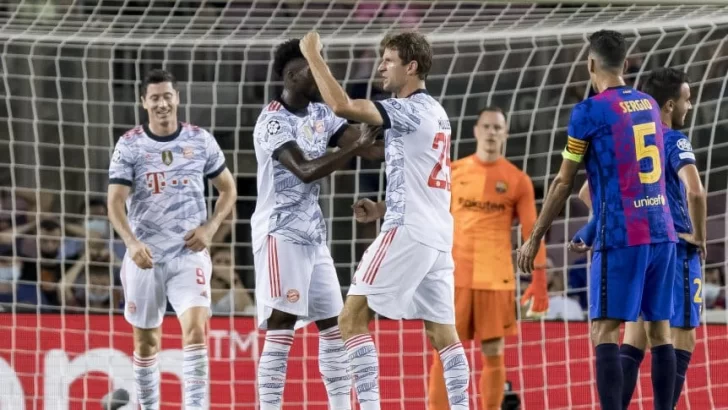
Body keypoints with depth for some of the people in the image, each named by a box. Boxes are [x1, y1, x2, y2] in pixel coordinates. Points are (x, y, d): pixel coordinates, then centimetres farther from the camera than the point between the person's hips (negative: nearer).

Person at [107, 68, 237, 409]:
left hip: (189, 253, 0)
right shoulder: (129, 146, -3)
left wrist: (210, 228, -3)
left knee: (195, 329, -19)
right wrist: (132, 243, -26)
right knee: (146, 341, 11)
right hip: (145, 256, 0)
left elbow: (228, 189, 13)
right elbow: (115, 202, -9)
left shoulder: (200, 140, 2)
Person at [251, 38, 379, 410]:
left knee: (334, 326, 10)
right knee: (281, 327, -14)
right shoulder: (272, 122, -15)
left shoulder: (321, 115, 10)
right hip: (280, 233, -9)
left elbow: (364, 145, 6)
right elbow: (305, 170, -27)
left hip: (313, 234, 9)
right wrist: (356, 147, -34)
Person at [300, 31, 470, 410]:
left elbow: (342, 106, -23)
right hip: (437, 235, 9)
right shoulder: (435, 113, 18)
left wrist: (313, 56, -14)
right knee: (442, 332, 10)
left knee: (352, 318, -6)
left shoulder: (410, 109, -10)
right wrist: (383, 209, 17)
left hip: (408, 232, -9)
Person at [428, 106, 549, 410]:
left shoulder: (518, 181, 3)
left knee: (493, 353, 1)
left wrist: (539, 280, -5)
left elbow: (532, 232, 2)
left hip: (496, 279, -1)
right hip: (455, 276, 1)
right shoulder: (453, 173, 7)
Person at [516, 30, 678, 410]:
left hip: (621, 236, -6)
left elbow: (563, 183, -2)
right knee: (659, 329, 8)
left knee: (604, 331, -6)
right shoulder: (649, 105, 13)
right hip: (662, 232, 6)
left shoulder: (589, 111, -5)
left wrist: (534, 239, 5)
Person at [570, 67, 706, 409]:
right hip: (674, 250, -7)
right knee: (680, 343, -2)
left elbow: (586, 193, 15)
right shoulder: (674, 141, -12)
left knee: (633, 343, 10)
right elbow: (694, 191, -28)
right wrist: (699, 237, -14)